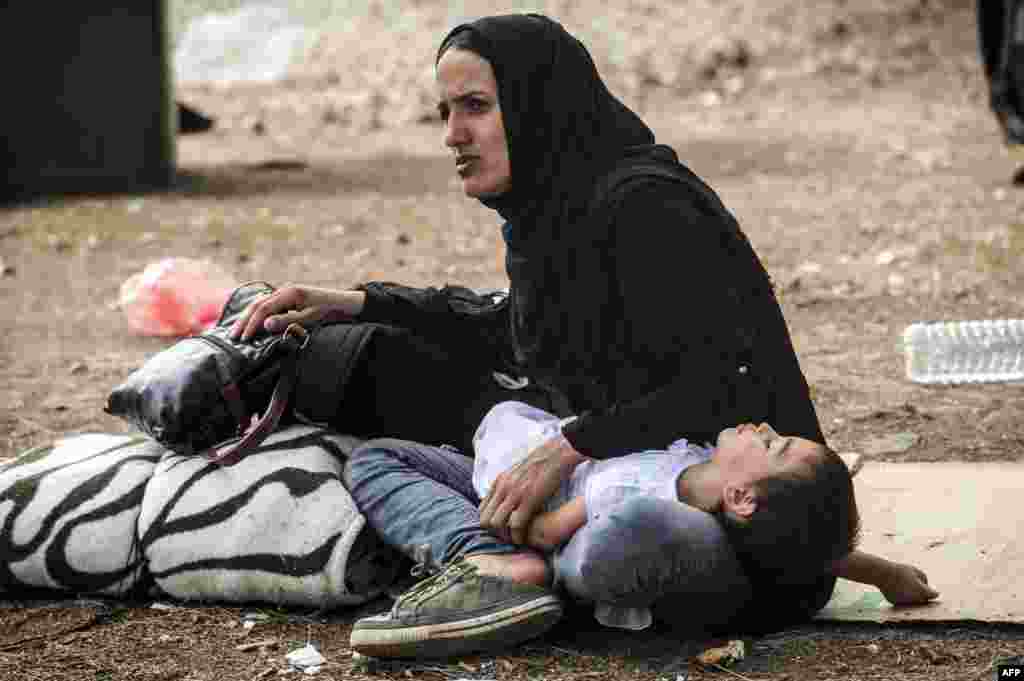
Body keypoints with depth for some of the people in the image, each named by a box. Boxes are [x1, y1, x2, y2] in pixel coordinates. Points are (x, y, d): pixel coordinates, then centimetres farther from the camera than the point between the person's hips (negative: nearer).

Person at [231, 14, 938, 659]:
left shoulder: (643, 205, -16)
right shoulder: (553, 212, 11)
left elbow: (723, 383, -22)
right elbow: (509, 336, 30)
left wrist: (571, 446, -26)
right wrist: (358, 304, 21)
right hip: (607, 489, 10)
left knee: (628, 537, -46)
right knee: (377, 460, 3)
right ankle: (497, 566, -25)